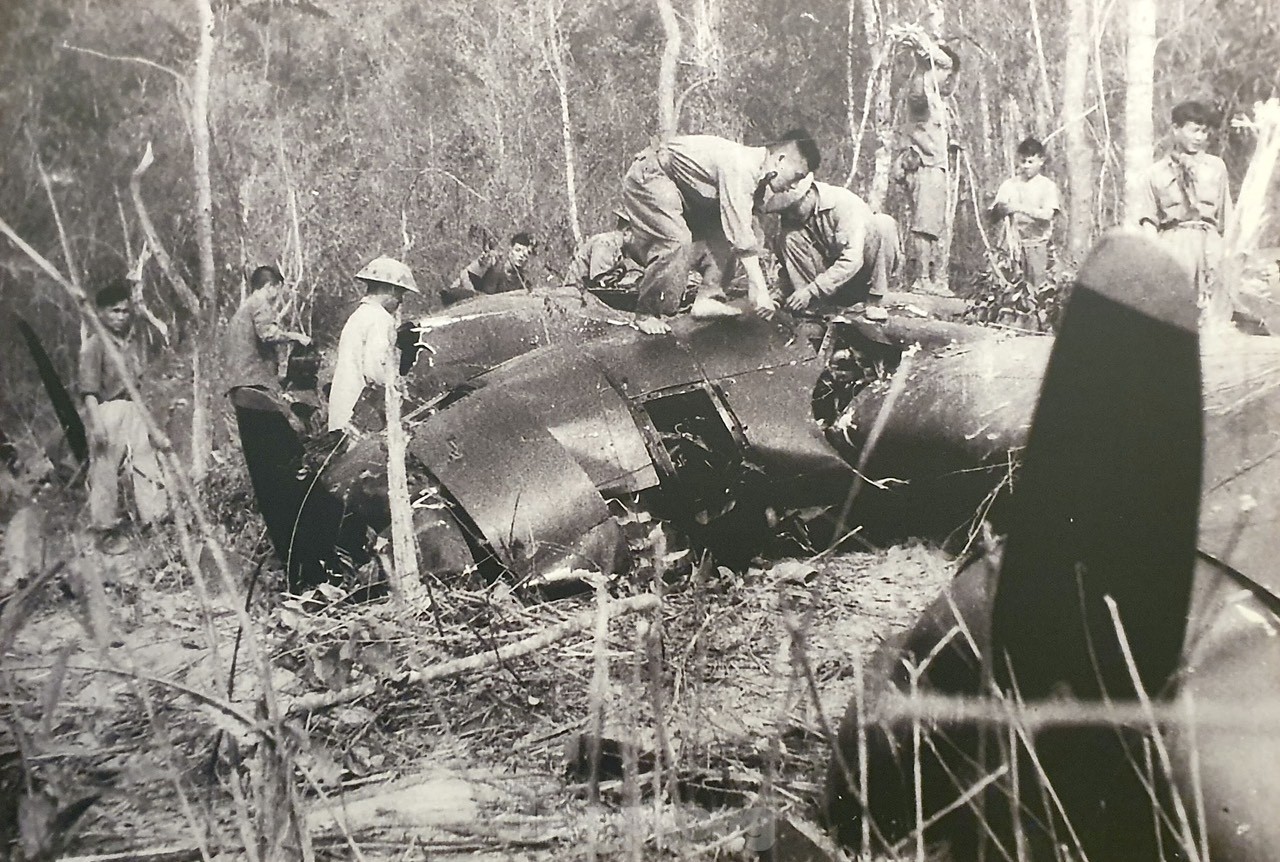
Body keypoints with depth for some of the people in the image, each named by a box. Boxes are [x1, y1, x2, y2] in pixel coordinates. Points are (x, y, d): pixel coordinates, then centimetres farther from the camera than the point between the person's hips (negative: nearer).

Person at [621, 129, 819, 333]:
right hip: (648, 177, -10)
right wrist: (760, 291, -33)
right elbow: (743, 237, -34)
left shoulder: (758, 171, -1)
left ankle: (707, 299, 1)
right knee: (677, 241, -25)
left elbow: (749, 233, 5)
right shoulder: (739, 169, -31)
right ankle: (645, 314, -13)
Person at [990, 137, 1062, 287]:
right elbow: (994, 213, 3)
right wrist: (1002, 209, -21)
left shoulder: (1047, 186, 2)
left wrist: (1022, 208, -24)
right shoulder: (1009, 185, 9)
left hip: (1037, 245, -2)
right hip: (1014, 244, 2)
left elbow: (1047, 214, -12)